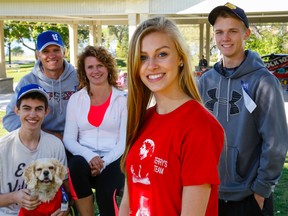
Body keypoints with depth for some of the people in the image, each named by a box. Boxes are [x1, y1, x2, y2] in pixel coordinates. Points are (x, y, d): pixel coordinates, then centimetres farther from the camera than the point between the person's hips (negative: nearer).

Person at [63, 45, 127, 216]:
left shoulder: (123, 99, 5)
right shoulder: (75, 99, 10)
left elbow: (125, 140, -1)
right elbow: (68, 138, 3)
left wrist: (104, 162, -17)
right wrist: (90, 156, -16)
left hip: (113, 160, -1)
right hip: (84, 159, 2)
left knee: (106, 192, -31)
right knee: (77, 164, -33)